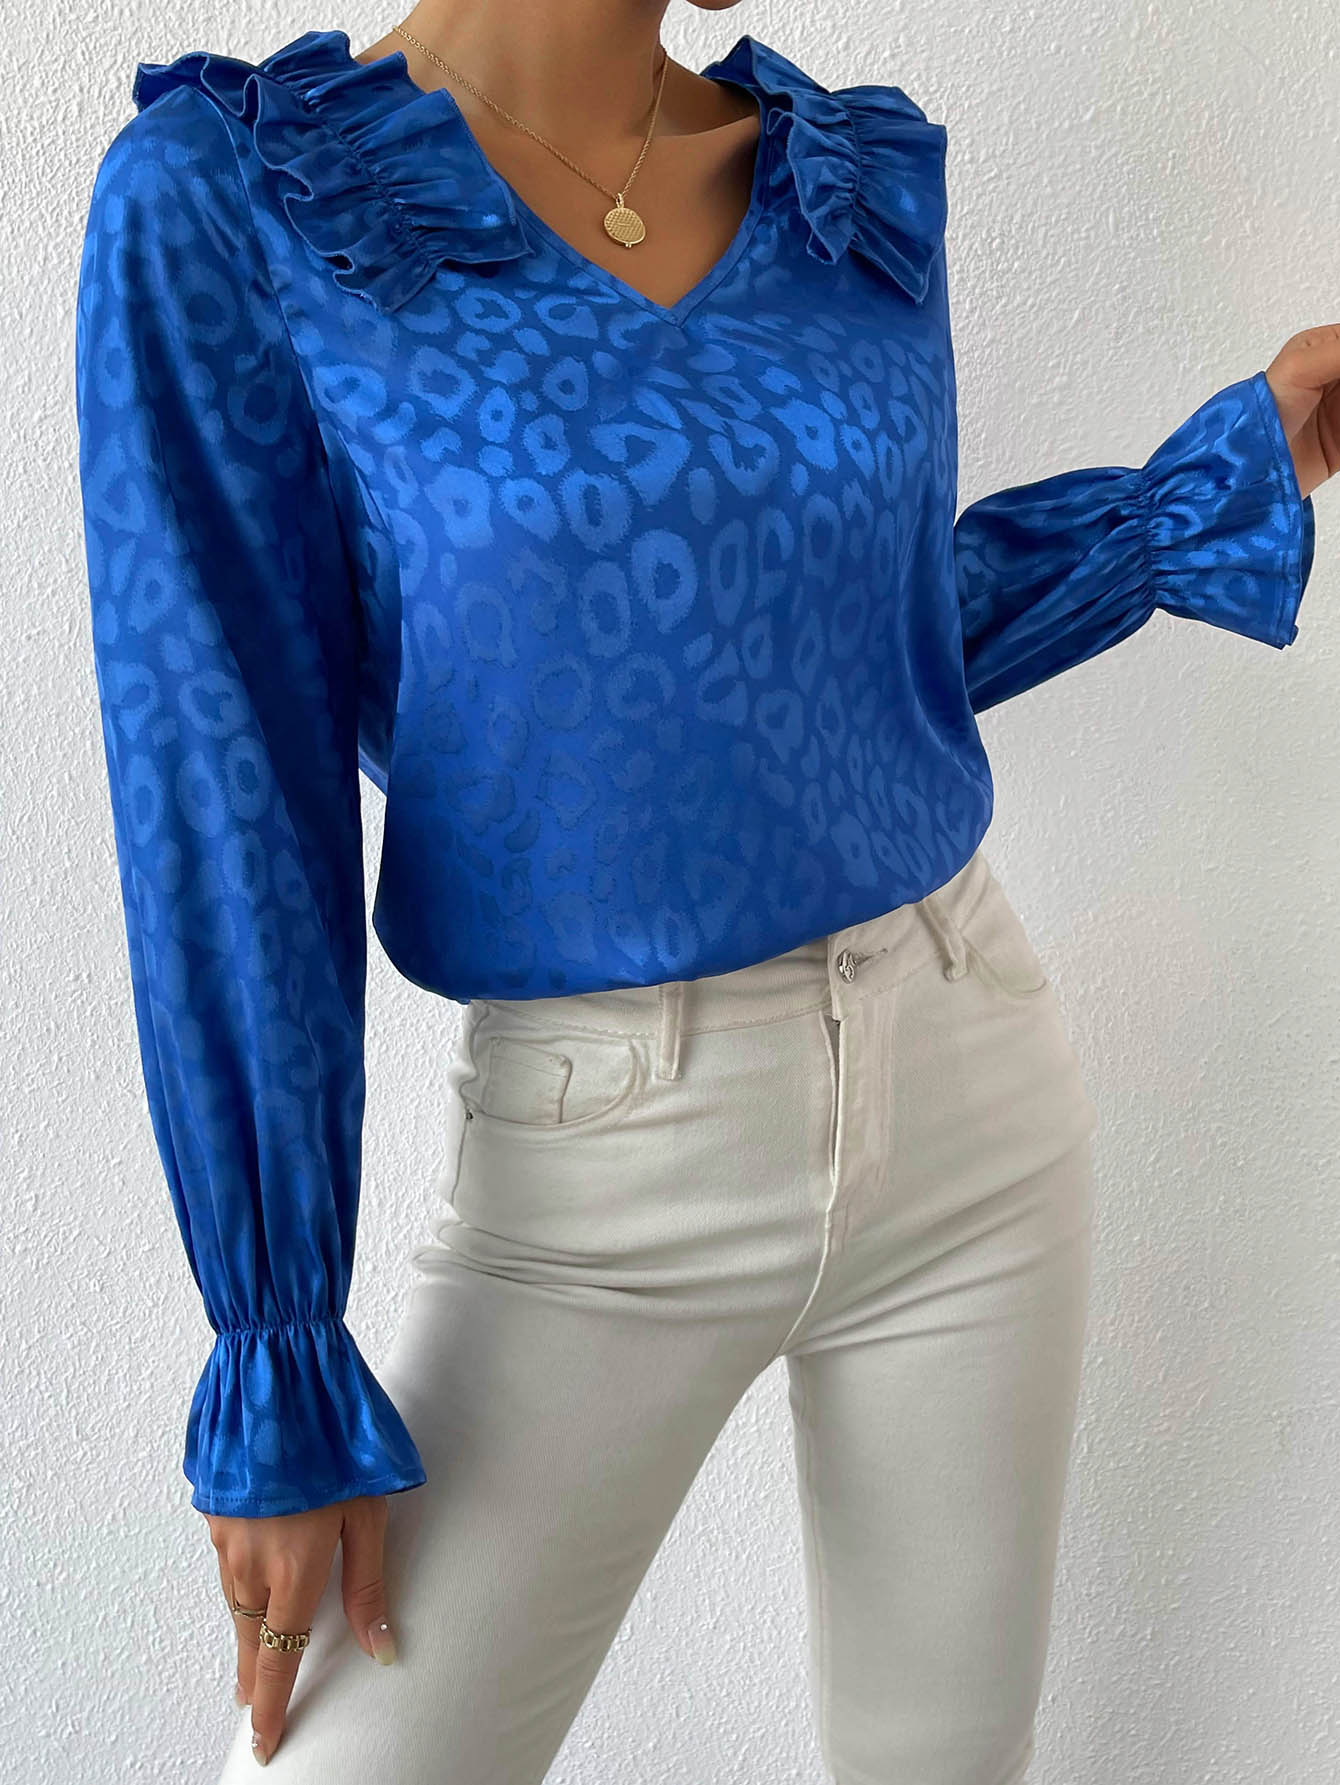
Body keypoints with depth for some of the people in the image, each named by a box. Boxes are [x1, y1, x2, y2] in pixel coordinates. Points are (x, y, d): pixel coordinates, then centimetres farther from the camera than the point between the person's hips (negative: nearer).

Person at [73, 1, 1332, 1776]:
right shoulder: (224, 198, -11)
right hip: (595, 1183, -3)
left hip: (971, 1101, 4)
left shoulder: (864, 178, 3)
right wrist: (279, 1371, -11)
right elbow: (221, 804, -13)